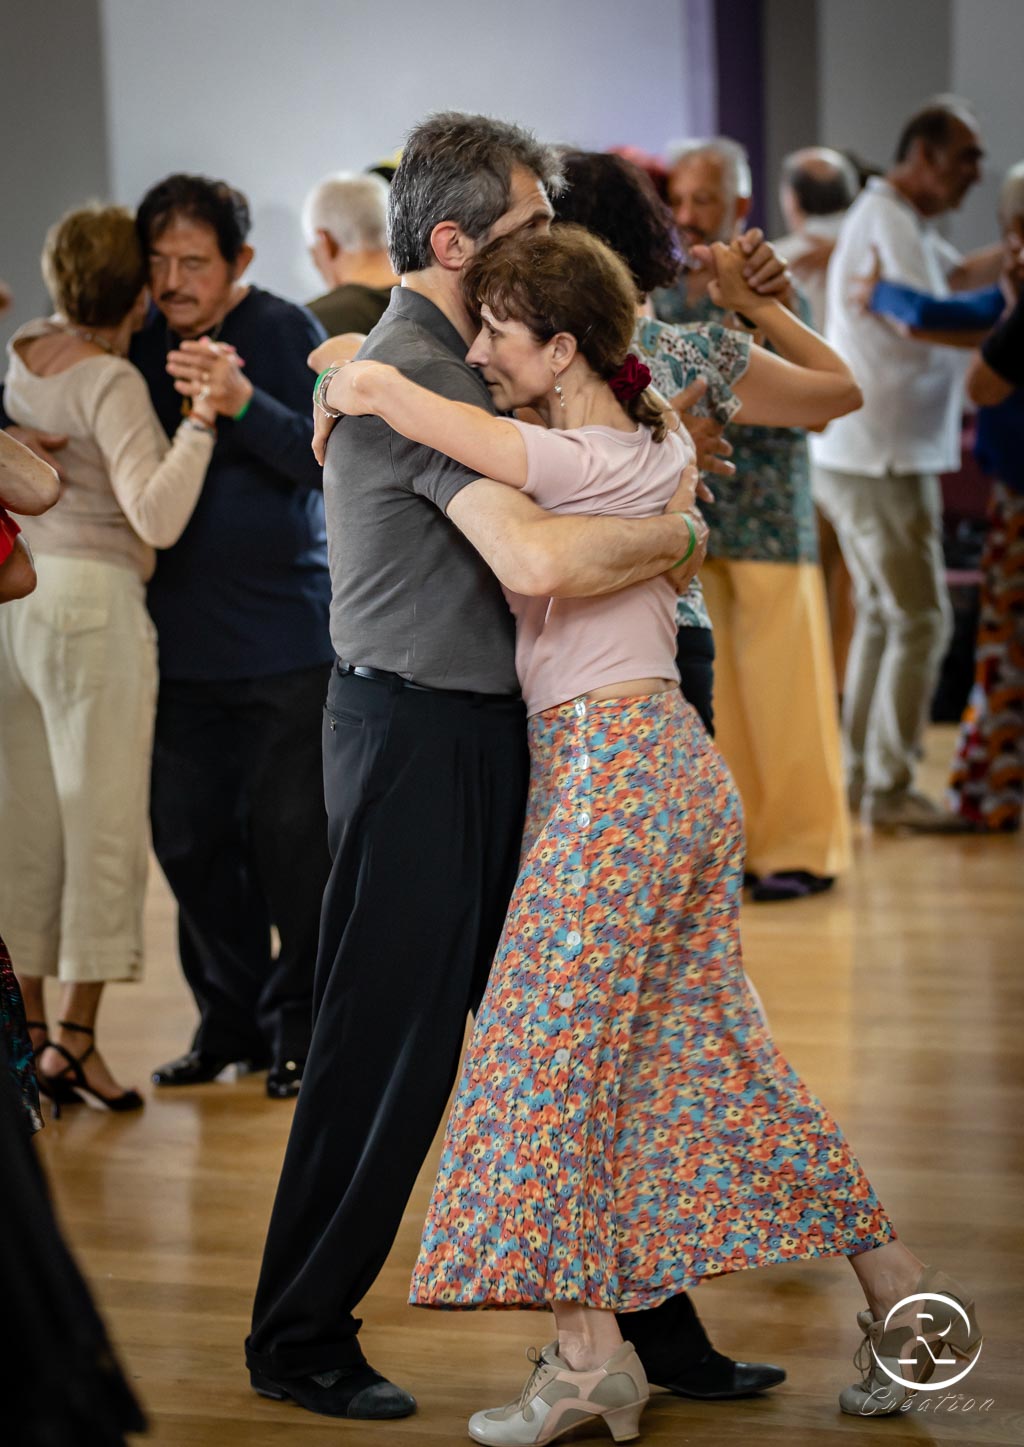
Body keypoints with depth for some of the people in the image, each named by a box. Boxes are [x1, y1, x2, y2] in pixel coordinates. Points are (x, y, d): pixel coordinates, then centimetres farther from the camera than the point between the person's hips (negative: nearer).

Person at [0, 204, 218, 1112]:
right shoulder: (112, 383, -15)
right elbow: (156, 517, -25)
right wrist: (204, 418, -24)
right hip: (94, 601, -7)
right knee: (104, 822, 0)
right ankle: (76, 1040, 0)